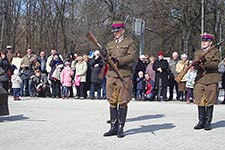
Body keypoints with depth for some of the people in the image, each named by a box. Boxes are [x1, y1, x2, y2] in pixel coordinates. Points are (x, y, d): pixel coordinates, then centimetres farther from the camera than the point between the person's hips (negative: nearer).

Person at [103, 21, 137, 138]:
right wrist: (105, 56, -9)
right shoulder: (110, 44, 19)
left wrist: (118, 60, -18)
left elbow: (132, 56, -9)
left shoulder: (129, 42, 4)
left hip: (124, 76, -4)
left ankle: (120, 128, 6)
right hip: (111, 75, 5)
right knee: (112, 102, 5)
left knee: (123, 102, -1)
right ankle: (113, 127, 12)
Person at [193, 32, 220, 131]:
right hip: (200, 80, 4)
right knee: (200, 102, 2)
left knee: (209, 102, 0)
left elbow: (215, 64, -9)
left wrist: (205, 61, -23)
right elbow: (196, 66, 8)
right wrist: (196, 65, -15)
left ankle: (208, 122, 8)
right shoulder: (197, 53, 16)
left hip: (211, 80, -3)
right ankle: (201, 122, 11)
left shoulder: (215, 52, 3)